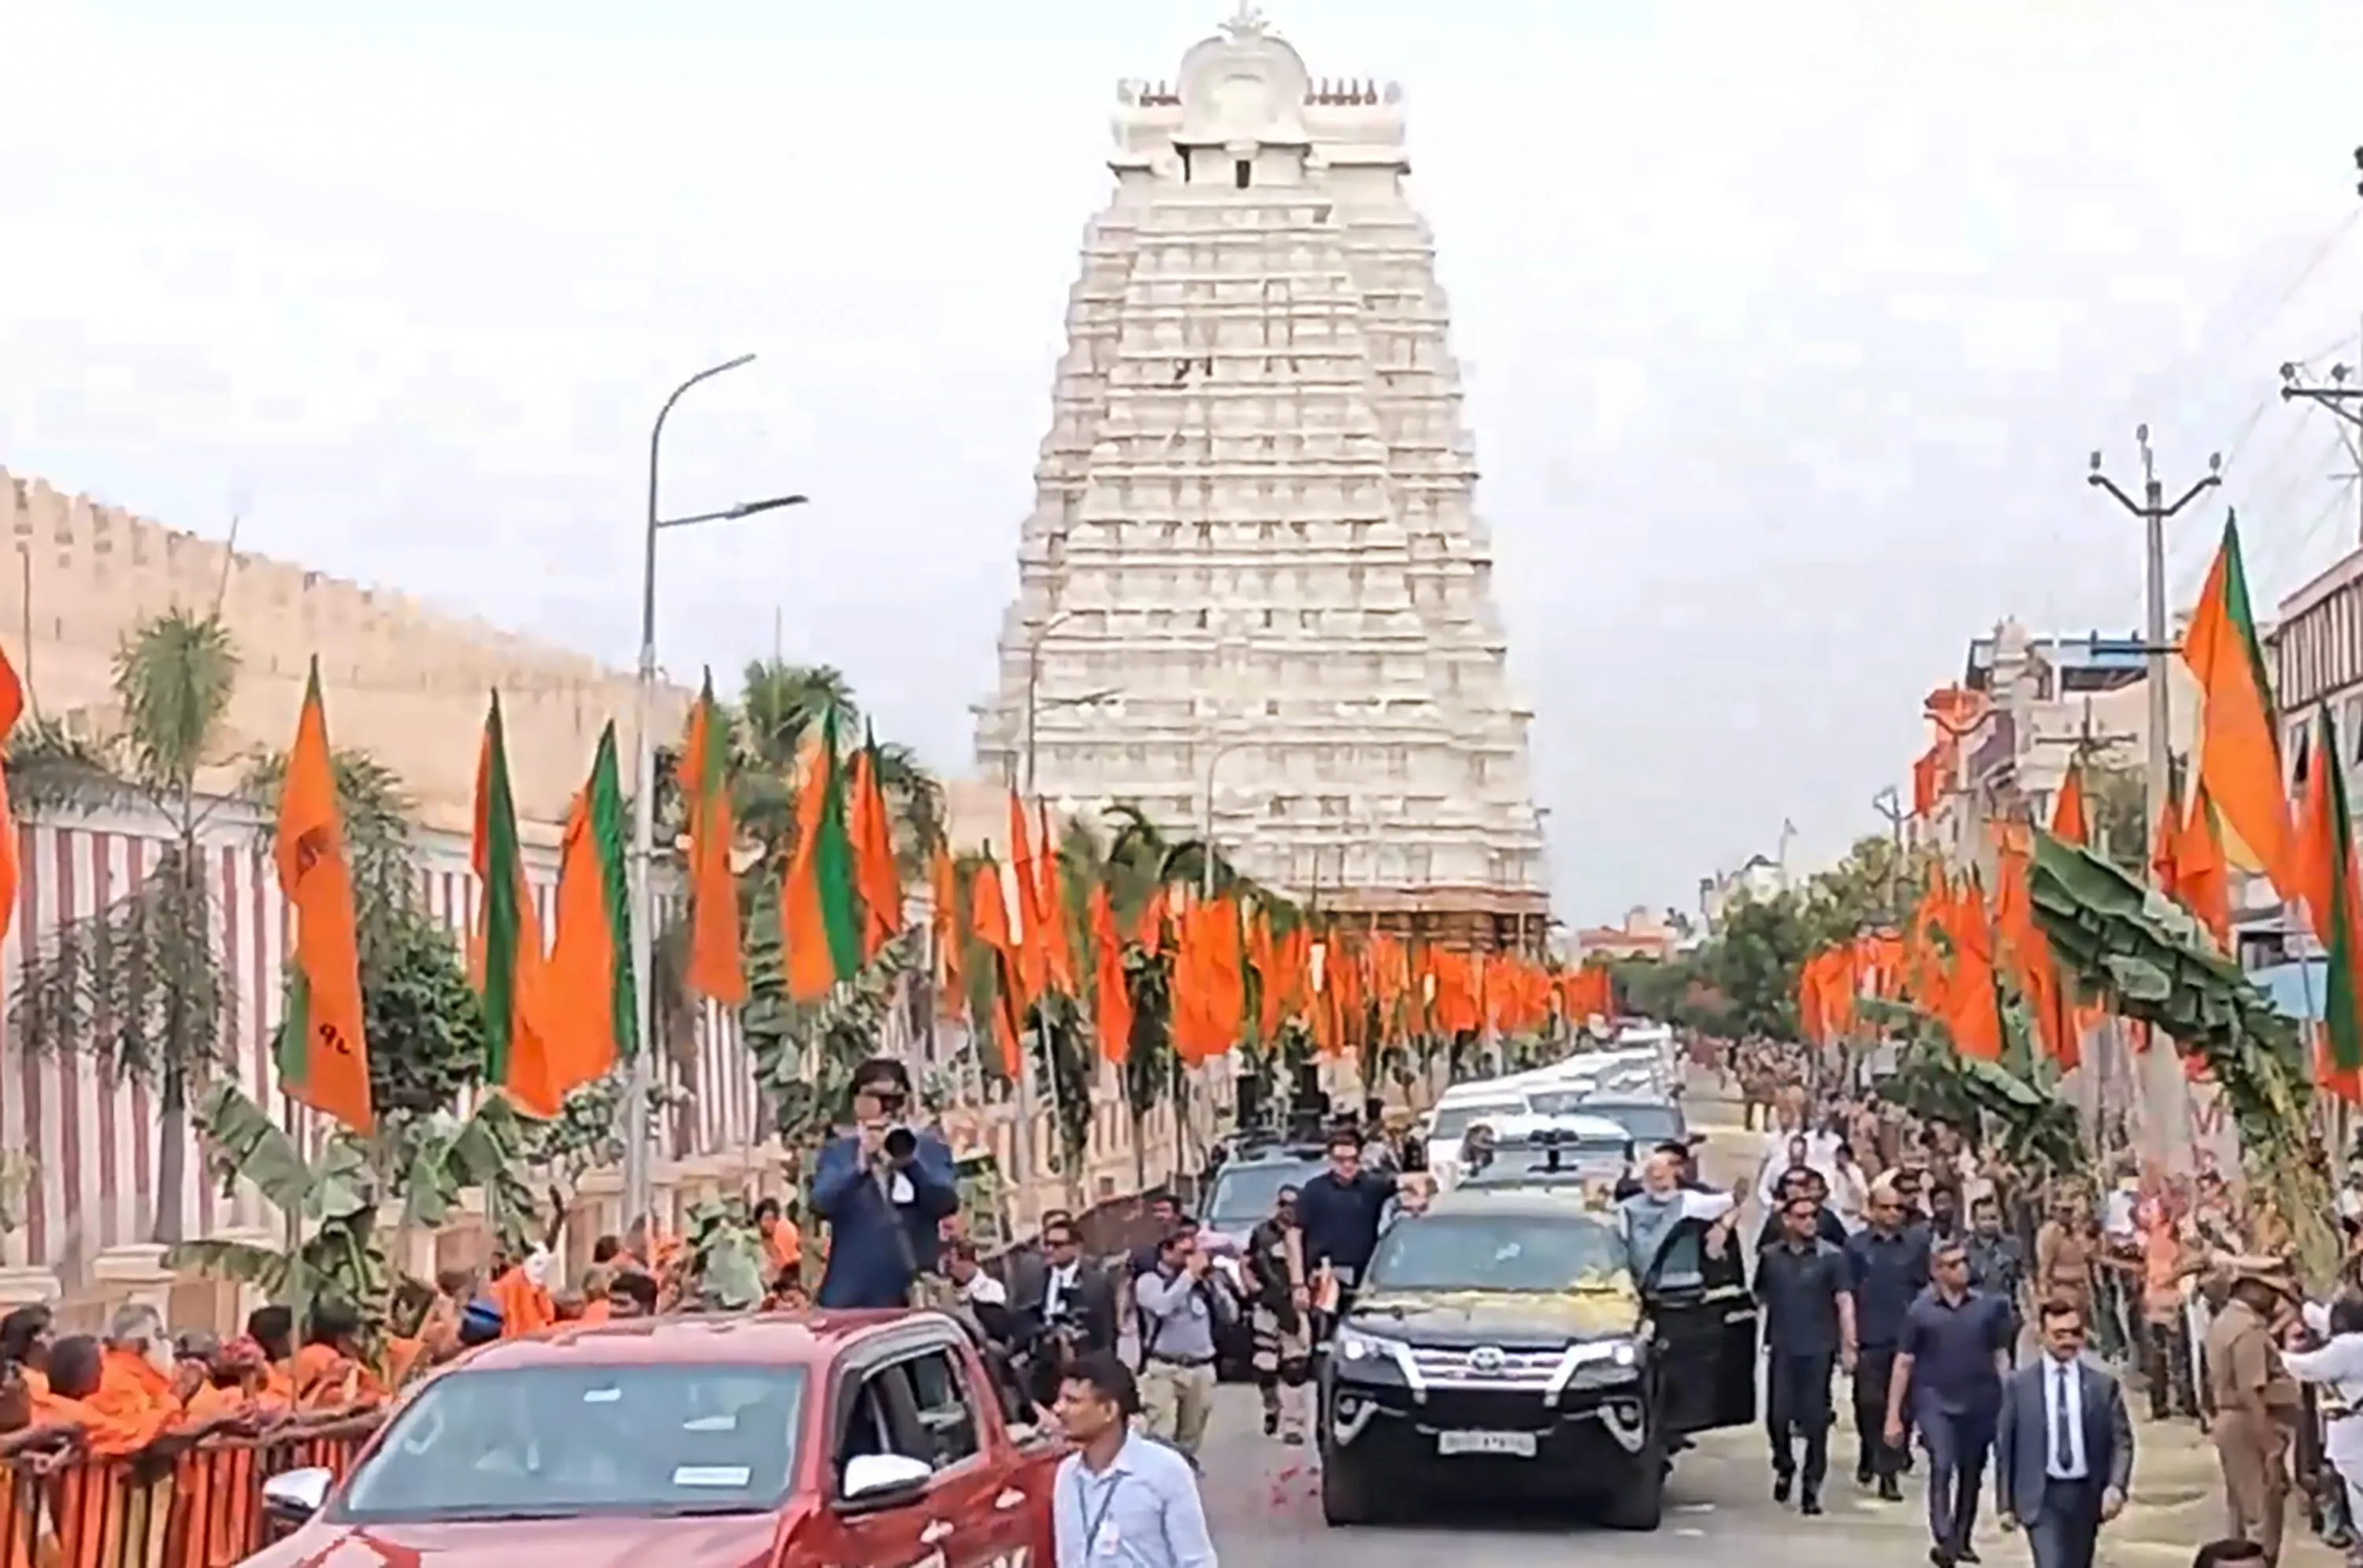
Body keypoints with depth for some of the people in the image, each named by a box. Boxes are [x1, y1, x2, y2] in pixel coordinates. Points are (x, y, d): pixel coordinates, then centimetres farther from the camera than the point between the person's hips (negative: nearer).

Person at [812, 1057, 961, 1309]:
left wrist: (911, 1161, -21)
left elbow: (948, 1203, -6)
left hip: (918, 1297, 0)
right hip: (852, 1298, 0)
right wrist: (861, 1164, -24)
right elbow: (821, 1204, -8)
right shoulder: (837, 1151, 9)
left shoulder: (932, 1149, 10)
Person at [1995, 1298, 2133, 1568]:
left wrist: (2116, 1485, -14)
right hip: (2041, 1497, -3)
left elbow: (2122, 1440, 3)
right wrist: (2006, 1503, 1)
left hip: (2086, 1494, 3)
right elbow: (2004, 1445, 3)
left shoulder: (2103, 1384, 5)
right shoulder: (2019, 1384, 1)